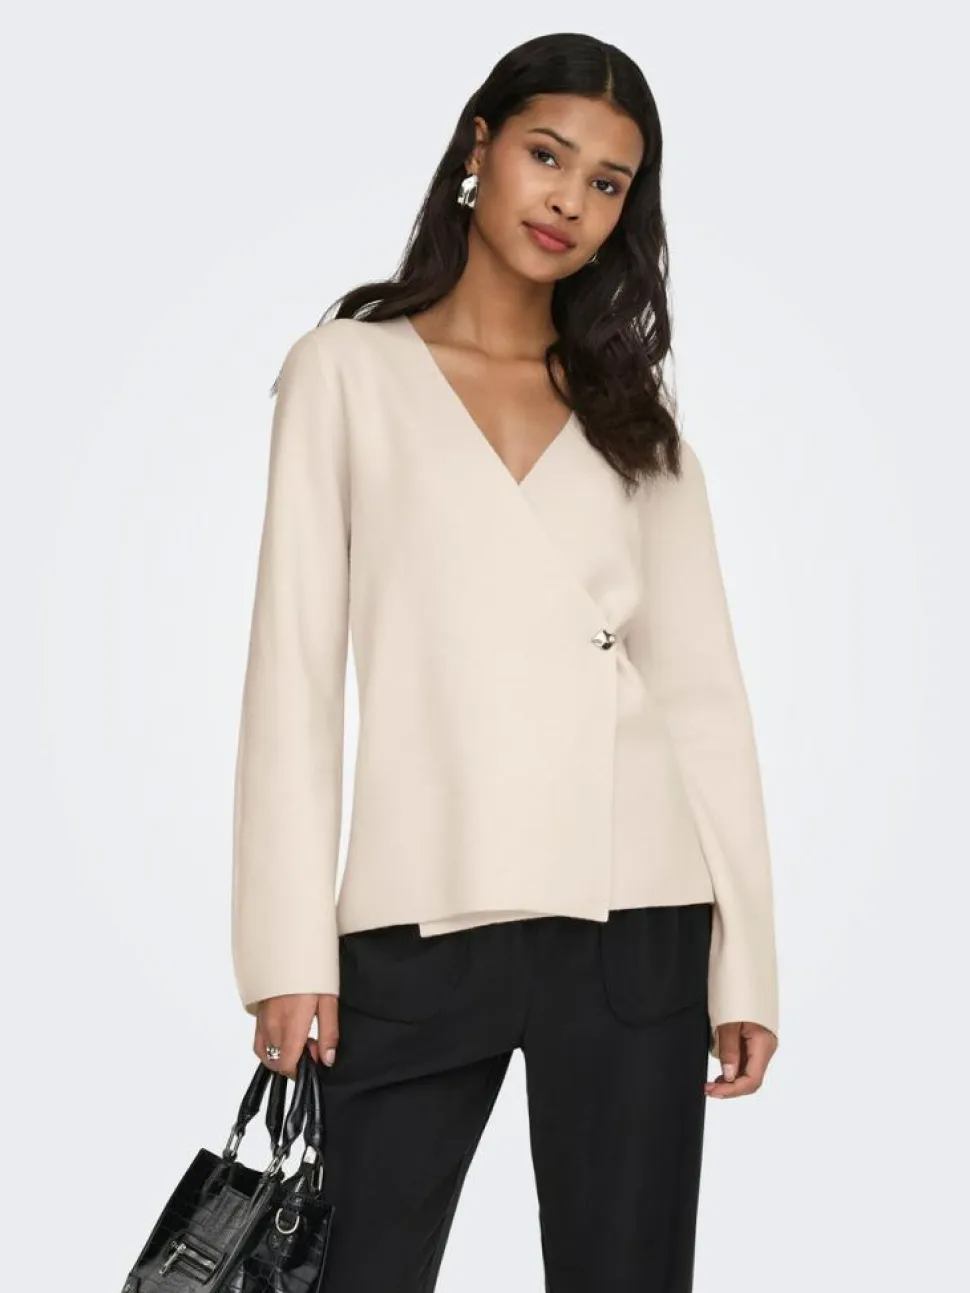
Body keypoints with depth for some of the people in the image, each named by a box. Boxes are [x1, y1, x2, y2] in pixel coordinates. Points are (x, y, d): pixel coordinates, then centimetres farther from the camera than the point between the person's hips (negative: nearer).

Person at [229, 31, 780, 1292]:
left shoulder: (635, 416, 14)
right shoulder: (350, 368, 7)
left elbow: (703, 689, 9)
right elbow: (296, 666, 1)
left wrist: (745, 955, 2)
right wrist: (291, 946, -6)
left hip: (633, 917, 2)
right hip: (418, 916, -2)